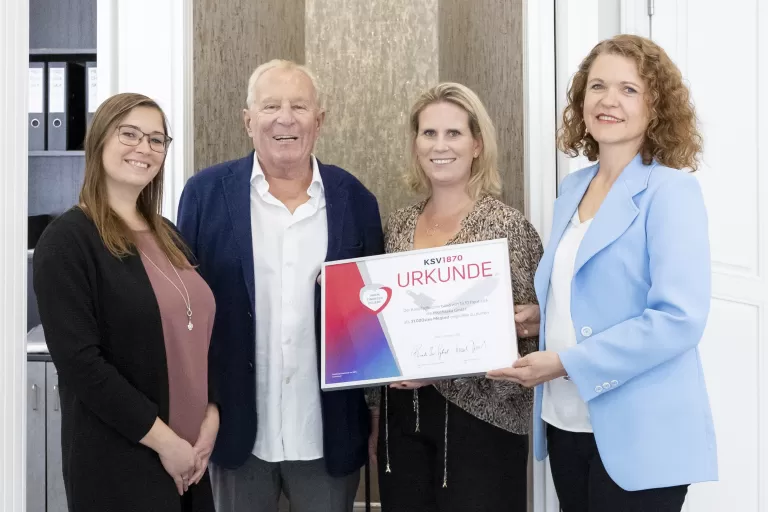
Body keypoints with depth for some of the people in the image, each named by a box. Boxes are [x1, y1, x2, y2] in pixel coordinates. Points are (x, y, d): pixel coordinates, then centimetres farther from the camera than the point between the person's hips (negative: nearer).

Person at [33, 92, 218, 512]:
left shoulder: (167, 235, 12)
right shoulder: (68, 239, -10)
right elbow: (79, 360, -17)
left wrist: (211, 416, -1)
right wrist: (162, 439, -16)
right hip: (116, 461, -6)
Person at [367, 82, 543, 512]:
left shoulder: (508, 226, -9)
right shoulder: (400, 224, 6)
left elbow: (528, 338, -11)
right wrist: (377, 413, 13)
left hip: (478, 419, -4)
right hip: (404, 418, 5)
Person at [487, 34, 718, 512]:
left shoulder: (670, 190, -12)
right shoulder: (573, 187, 9)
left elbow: (679, 318, -21)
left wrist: (568, 364, -20)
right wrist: (541, 313, 2)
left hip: (638, 434, -7)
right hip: (566, 421, 7)